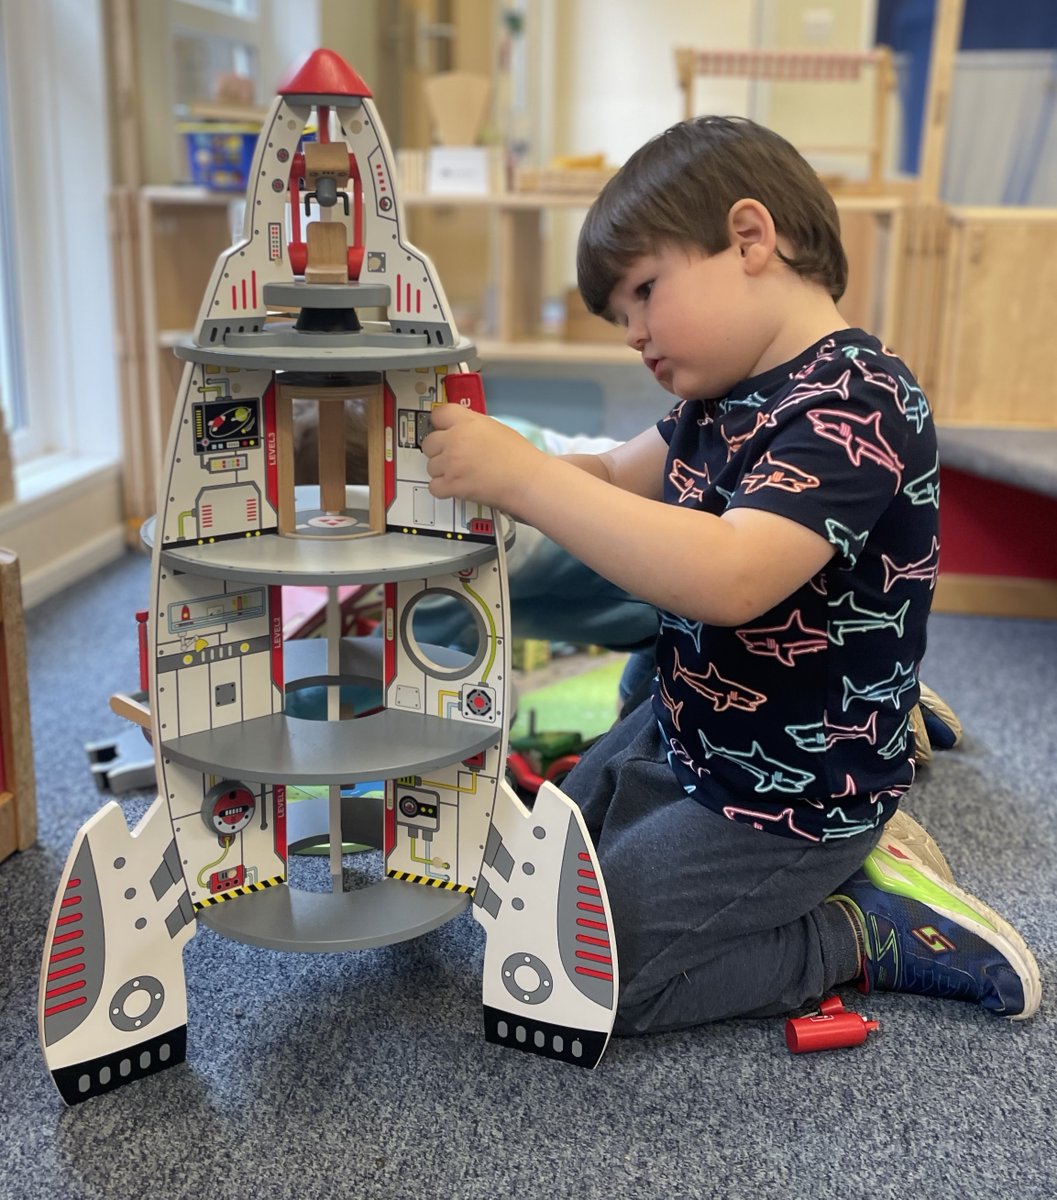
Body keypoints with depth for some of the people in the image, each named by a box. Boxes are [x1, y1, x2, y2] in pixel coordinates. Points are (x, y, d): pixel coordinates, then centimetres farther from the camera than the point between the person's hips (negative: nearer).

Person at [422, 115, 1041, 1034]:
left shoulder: (857, 405, -28)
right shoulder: (730, 391, 0)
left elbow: (727, 577, -42)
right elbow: (620, 479, 10)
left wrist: (520, 474, -38)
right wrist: (483, 462, -8)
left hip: (788, 799, -9)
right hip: (685, 738, 10)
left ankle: (870, 931, 3)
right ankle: (837, 863, 19)